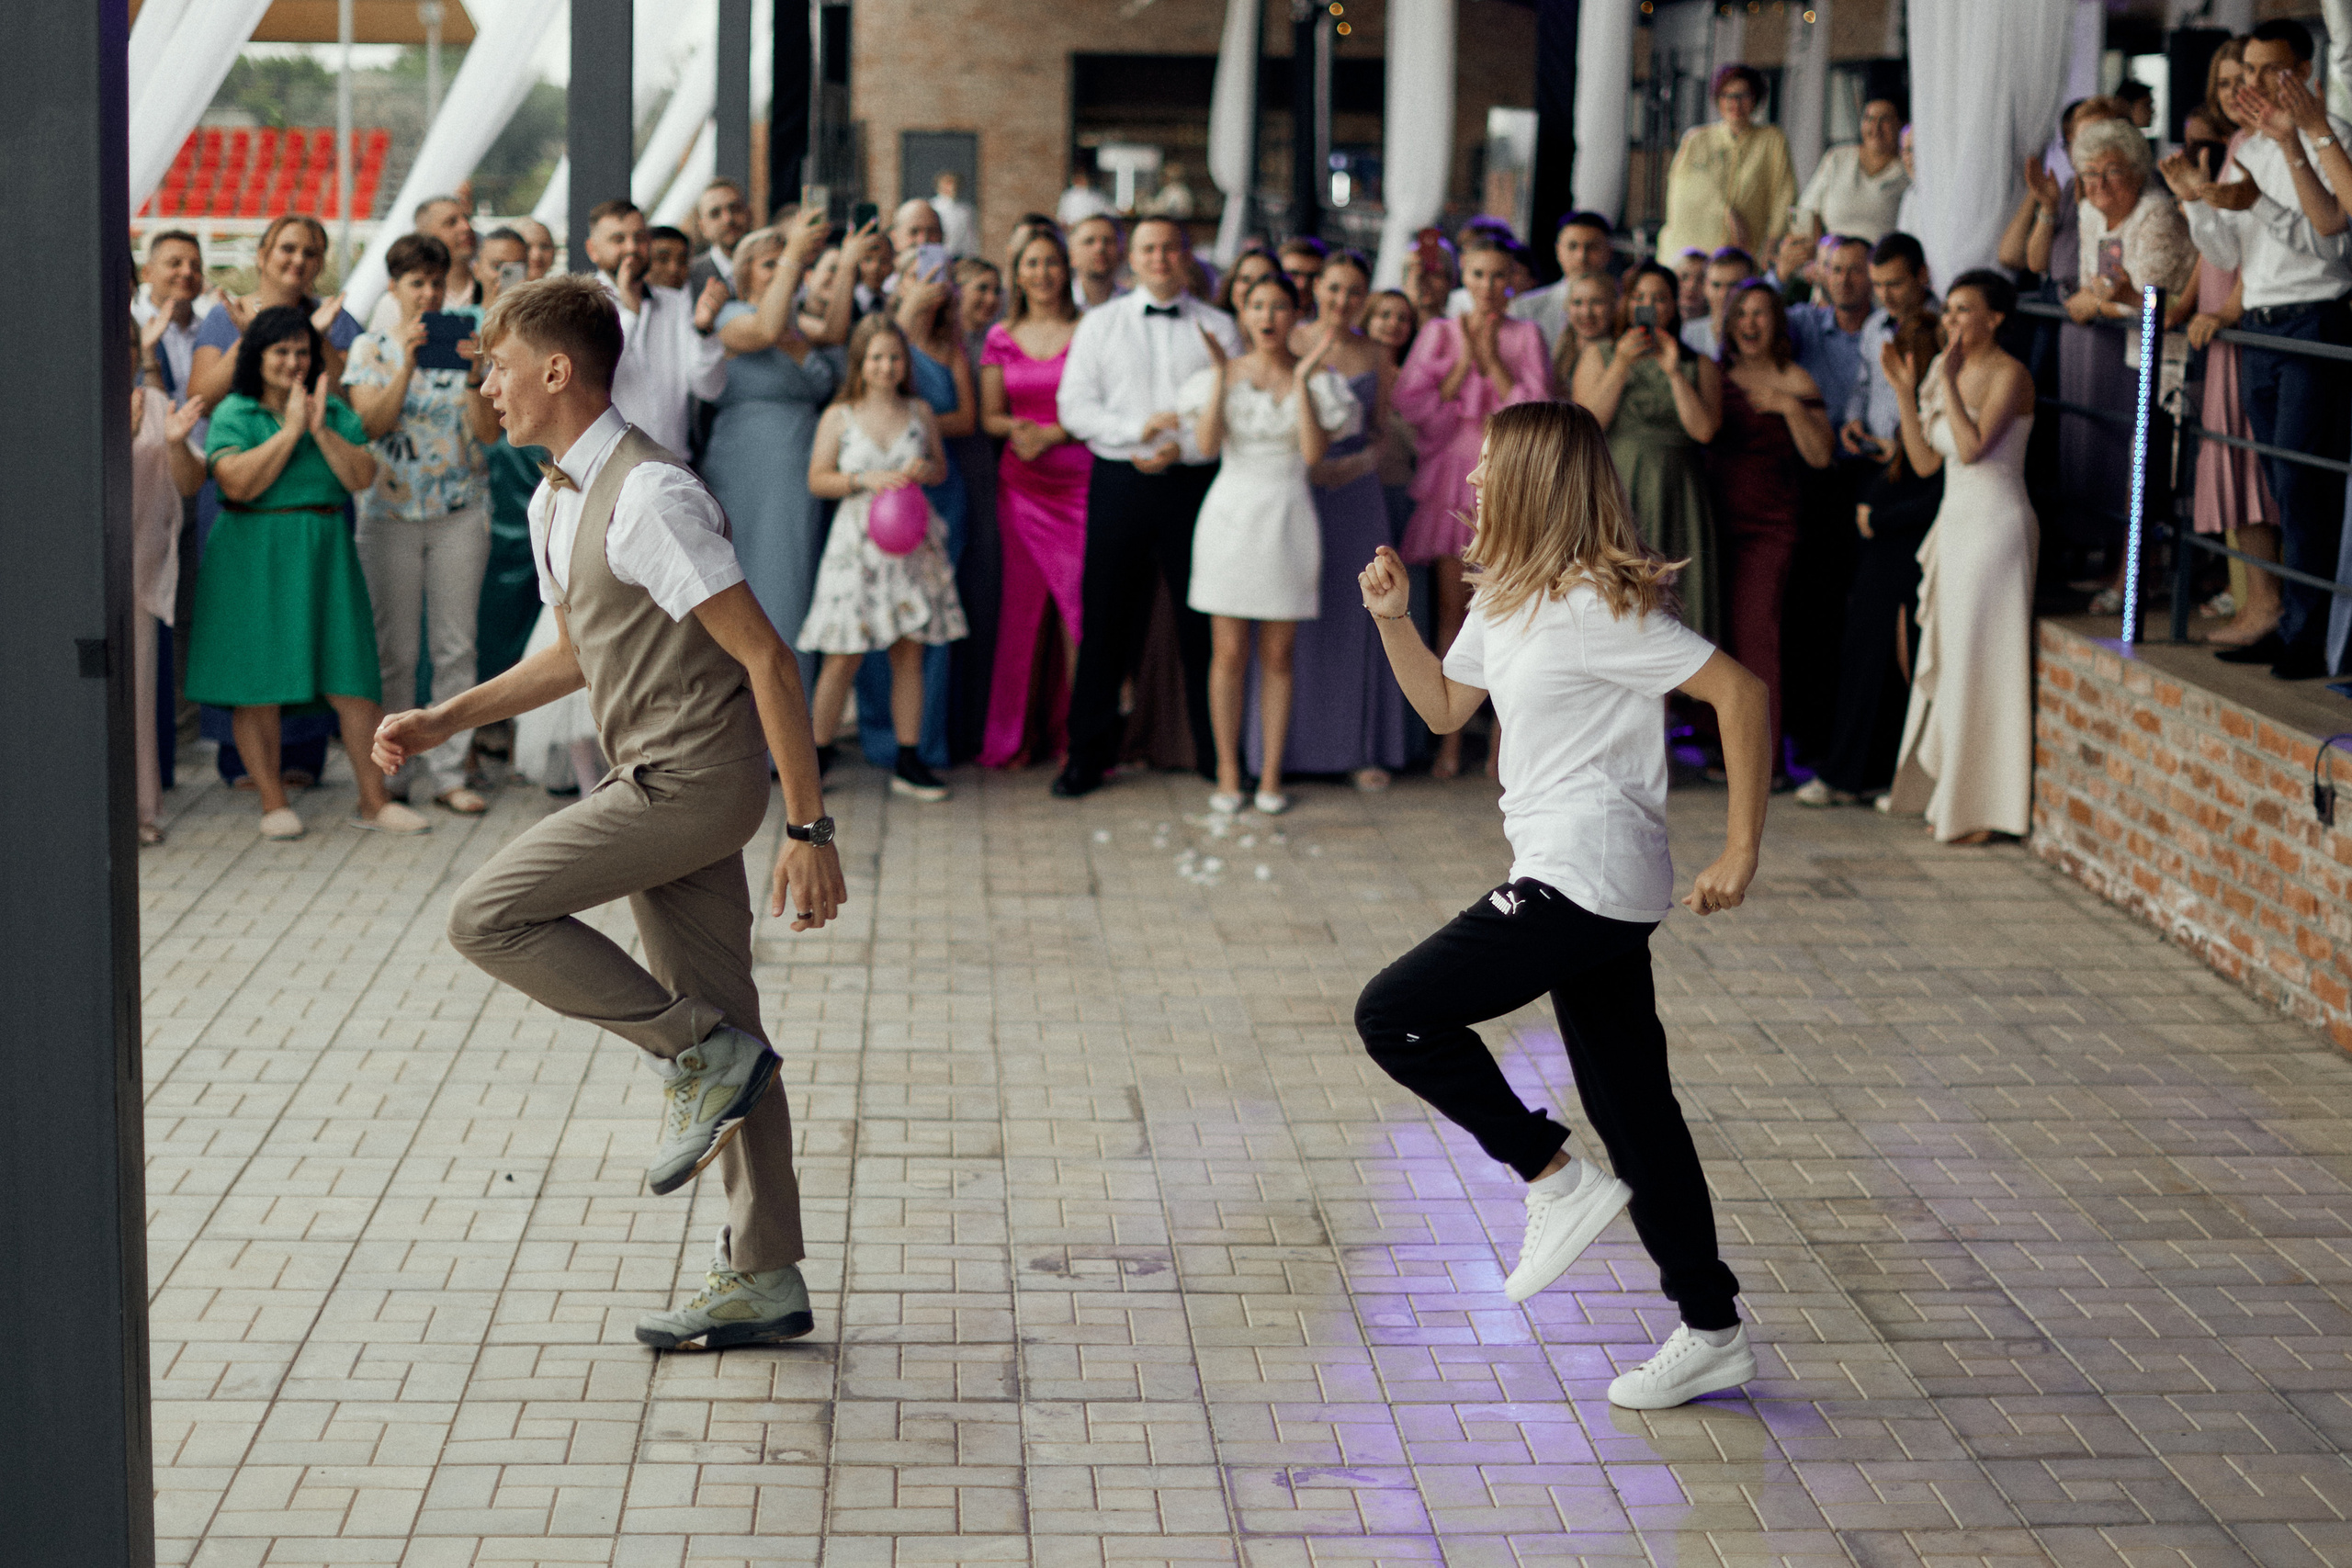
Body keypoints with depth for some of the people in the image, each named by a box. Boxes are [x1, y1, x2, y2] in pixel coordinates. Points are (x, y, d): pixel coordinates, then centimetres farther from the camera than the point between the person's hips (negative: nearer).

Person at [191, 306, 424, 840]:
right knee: (257, 686, -1)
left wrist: (321, 429, -11)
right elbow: (238, 483, -15)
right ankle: (273, 803, 11)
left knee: (354, 683, -1)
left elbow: (361, 477, -1)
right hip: (254, 558, -3)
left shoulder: (335, 411, 10)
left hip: (324, 553, 3)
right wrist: (291, 428, -13)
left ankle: (374, 801, 7)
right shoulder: (233, 414, 0)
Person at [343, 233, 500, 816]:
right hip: (391, 511, -1)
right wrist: (408, 364, -18)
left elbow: (489, 430, -1)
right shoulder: (371, 349, 5)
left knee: (456, 646, 0)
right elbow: (372, 422, -9)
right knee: (395, 649, 1)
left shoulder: (468, 344, 7)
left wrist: (474, 375, -16)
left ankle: (447, 770, 4)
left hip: (461, 511, 1)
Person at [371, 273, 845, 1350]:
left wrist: (809, 828, -22)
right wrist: (446, 722, 18)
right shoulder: (554, 504, 12)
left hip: (695, 780, -9)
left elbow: (764, 657, -21)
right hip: (662, 782, 9)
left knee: (491, 912, -11)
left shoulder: (649, 498, -19)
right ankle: (765, 1280, 17)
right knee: (721, 1031, 11)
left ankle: (699, 1055, -3)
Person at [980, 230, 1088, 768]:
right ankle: (1016, 732, 10)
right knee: (1023, 602, 3)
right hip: (1020, 481, 2)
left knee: (1079, 601, -7)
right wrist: (1015, 429, -10)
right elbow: (989, 414, 11)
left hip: (1078, 477, -2)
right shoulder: (1001, 338, 10)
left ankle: (1072, 729, 2)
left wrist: (1051, 433, -13)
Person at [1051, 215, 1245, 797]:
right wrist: (1138, 429, -12)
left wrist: (1183, 447, -14)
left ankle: (1216, 753, 13)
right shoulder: (1100, 323, 9)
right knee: (1107, 620, 2)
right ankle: (1089, 755, 10)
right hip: (1119, 482, 0)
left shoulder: (1217, 328, 8)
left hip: (1194, 482, 0)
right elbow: (1074, 407, 2)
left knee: (1203, 623, 3)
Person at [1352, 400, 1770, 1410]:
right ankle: (1712, 1334, 18)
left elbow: (1739, 691, -18)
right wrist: (1392, 617, 10)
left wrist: (1743, 848, -18)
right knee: (1630, 1105, 12)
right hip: (1588, 883, 10)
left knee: (1394, 1014, -10)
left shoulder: (1594, 606, -17)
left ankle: (1556, 1183, -1)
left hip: (1585, 879, -10)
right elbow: (1444, 707, 25)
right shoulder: (1504, 597, 12)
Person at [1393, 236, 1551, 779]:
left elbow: (1535, 408, -3)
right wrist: (1463, 362, -6)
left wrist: (1491, 358, -6)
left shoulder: (1526, 336, 7)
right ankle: (1450, 739, 3)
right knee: (1453, 607, -1)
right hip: (1451, 475, 1)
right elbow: (1414, 404, -1)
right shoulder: (1439, 333, 9)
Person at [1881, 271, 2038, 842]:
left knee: (1981, 662, -5)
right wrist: (1906, 392, 2)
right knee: (1945, 661, 10)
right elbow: (1925, 461, 9)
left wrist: (1947, 381, -19)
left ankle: (1984, 810, 3)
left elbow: (1972, 447, -23)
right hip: (1955, 519, 8)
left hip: (1996, 522, -8)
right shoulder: (1948, 372, 12)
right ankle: (1950, 800, 18)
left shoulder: (2009, 375, -11)